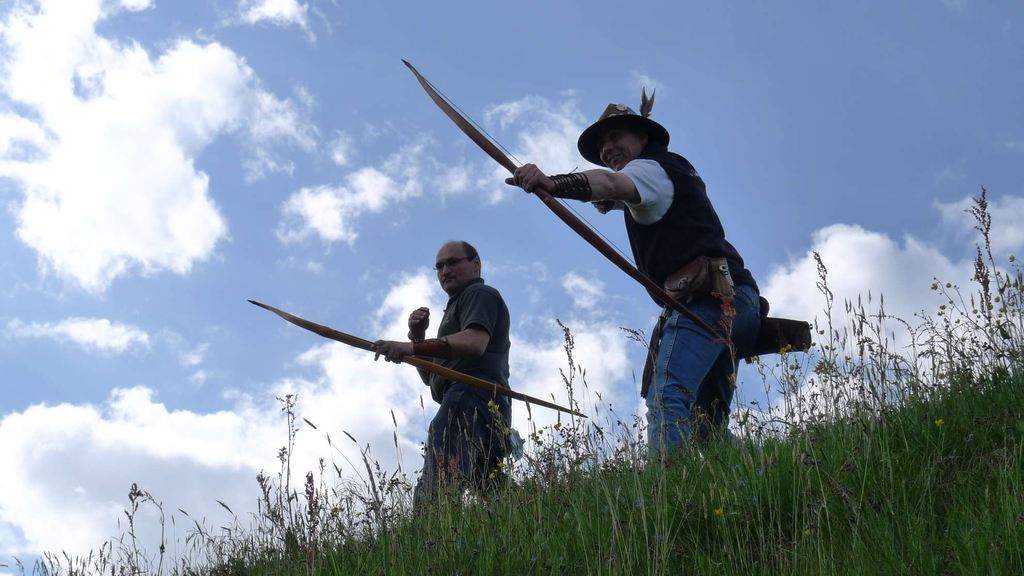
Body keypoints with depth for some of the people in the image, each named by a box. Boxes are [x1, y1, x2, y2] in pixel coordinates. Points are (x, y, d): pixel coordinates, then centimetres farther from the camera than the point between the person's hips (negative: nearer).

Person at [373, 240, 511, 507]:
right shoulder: (457, 308, 38)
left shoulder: (480, 294, 9)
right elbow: (429, 376, 32)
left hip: (470, 397, -11)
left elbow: (474, 343, -15)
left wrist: (413, 347, -24)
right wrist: (417, 337, 14)